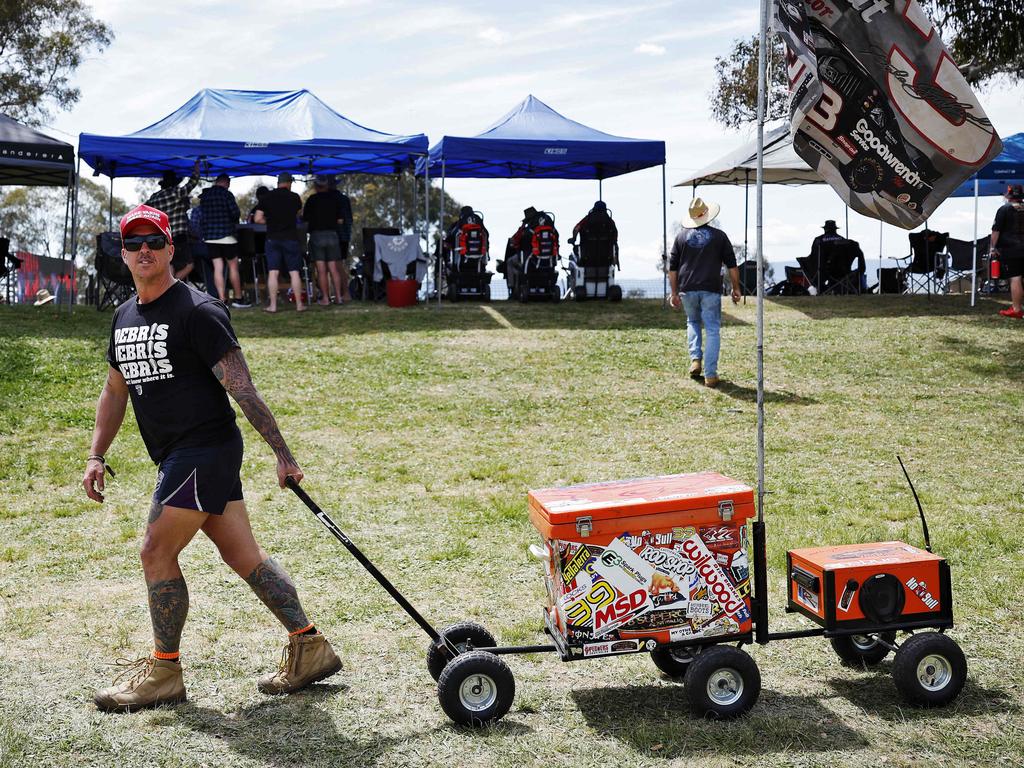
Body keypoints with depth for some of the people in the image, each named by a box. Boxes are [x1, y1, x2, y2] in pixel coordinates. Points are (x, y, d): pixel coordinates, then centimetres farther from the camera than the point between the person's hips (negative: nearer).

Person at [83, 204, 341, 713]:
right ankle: (309, 648, 18)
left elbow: (242, 389, -16)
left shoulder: (197, 311, -12)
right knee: (243, 557, 10)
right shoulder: (124, 316, 13)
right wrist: (96, 456, 17)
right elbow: (115, 390, 23)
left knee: (157, 553, -6)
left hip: (205, 450, -8)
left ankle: (163, 672, 8)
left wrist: (283, 455, -17)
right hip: (178, 457, 8)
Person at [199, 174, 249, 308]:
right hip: (226, 235, -5)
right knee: (233, 267, 5)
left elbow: (201, 217, 12)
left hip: (209, 236, 5)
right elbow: (235, 213, -13)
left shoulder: (204, 196, 10)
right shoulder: (227, 194, -8)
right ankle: (238, 299, 8)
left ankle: (222, 300, -2)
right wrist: (234, 223, 6)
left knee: (217, 268, 3)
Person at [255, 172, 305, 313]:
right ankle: (299, 304, 3)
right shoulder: (295, 197, 0)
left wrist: (270, 222, 13)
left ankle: (273, 305, 0)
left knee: (272, 273, 1)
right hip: (290, 238, -1)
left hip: (272, 239, 1)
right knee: (294, 272, 2)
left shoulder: (267, 197, 0)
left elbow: (258, 219, -3)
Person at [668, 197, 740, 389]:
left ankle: (695, 359, 8)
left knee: (692, 323, 25)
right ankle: (710, 374, -4)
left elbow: (672, 268, 6)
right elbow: (732, 265, 2)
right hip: (711, 289, -2)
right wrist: (736, 288, 10)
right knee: (712, 330, 1)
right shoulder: (719, 236, 1)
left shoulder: (681, 237, 6)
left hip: (687, 289, 2)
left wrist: (674, 292, 12)